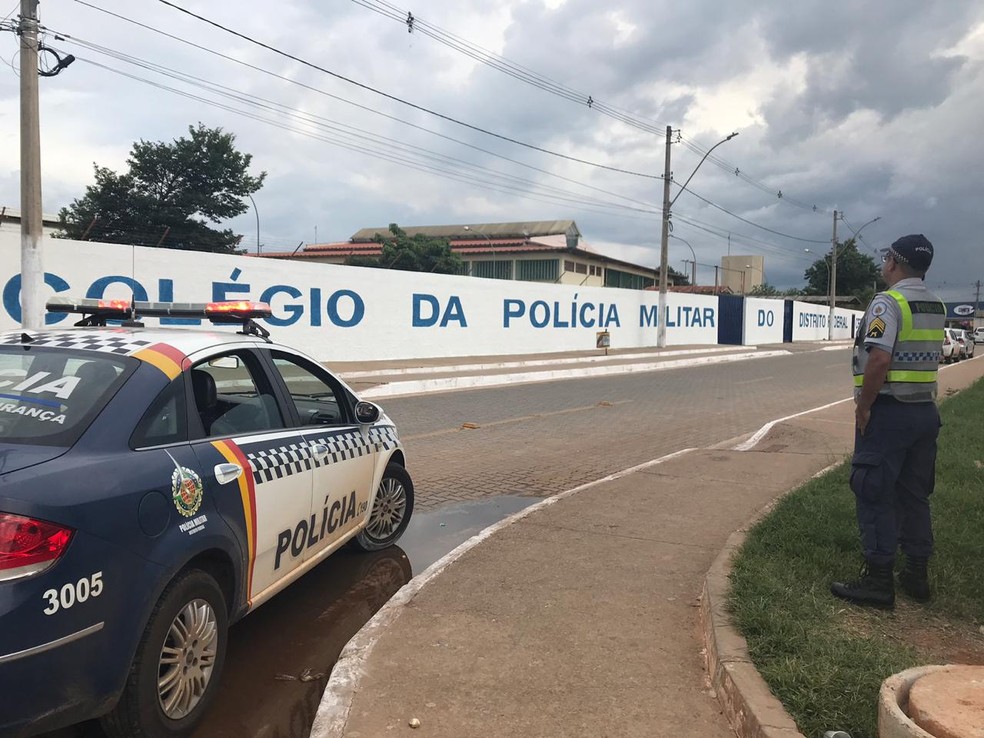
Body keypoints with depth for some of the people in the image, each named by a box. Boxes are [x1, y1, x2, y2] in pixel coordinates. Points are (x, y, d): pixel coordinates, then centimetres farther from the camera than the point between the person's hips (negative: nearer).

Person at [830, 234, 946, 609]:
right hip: (925, 410, 8)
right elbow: (928, 357, 17)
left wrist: (863, 406, -16)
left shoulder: (888, 302, -15)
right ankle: (917, 574, 24)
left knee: (875, 495, -1)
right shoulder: (936, 307, 12)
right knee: (915, 495, 16)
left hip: (888, 412, -8)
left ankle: (878, 581, 2)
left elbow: (880, 359, -25)